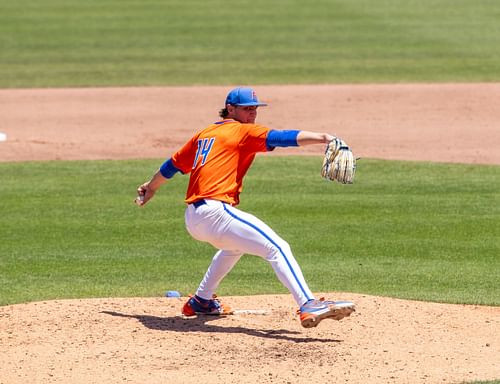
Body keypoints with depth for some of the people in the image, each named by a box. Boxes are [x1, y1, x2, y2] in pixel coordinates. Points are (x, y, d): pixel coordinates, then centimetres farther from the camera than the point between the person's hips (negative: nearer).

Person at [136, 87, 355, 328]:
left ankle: (200, 302, 42)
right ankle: (308, 306, -35)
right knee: (277, 248, -17)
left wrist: (151, 188, 49)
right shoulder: (242, 132, 1)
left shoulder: (204, 135, 23)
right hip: (215, 212, -9)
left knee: (235, 244, 38)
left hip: (192, 220, 9)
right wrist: (321, 138, -26)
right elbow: (278, 137, -14)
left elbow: (173, 165, 33)